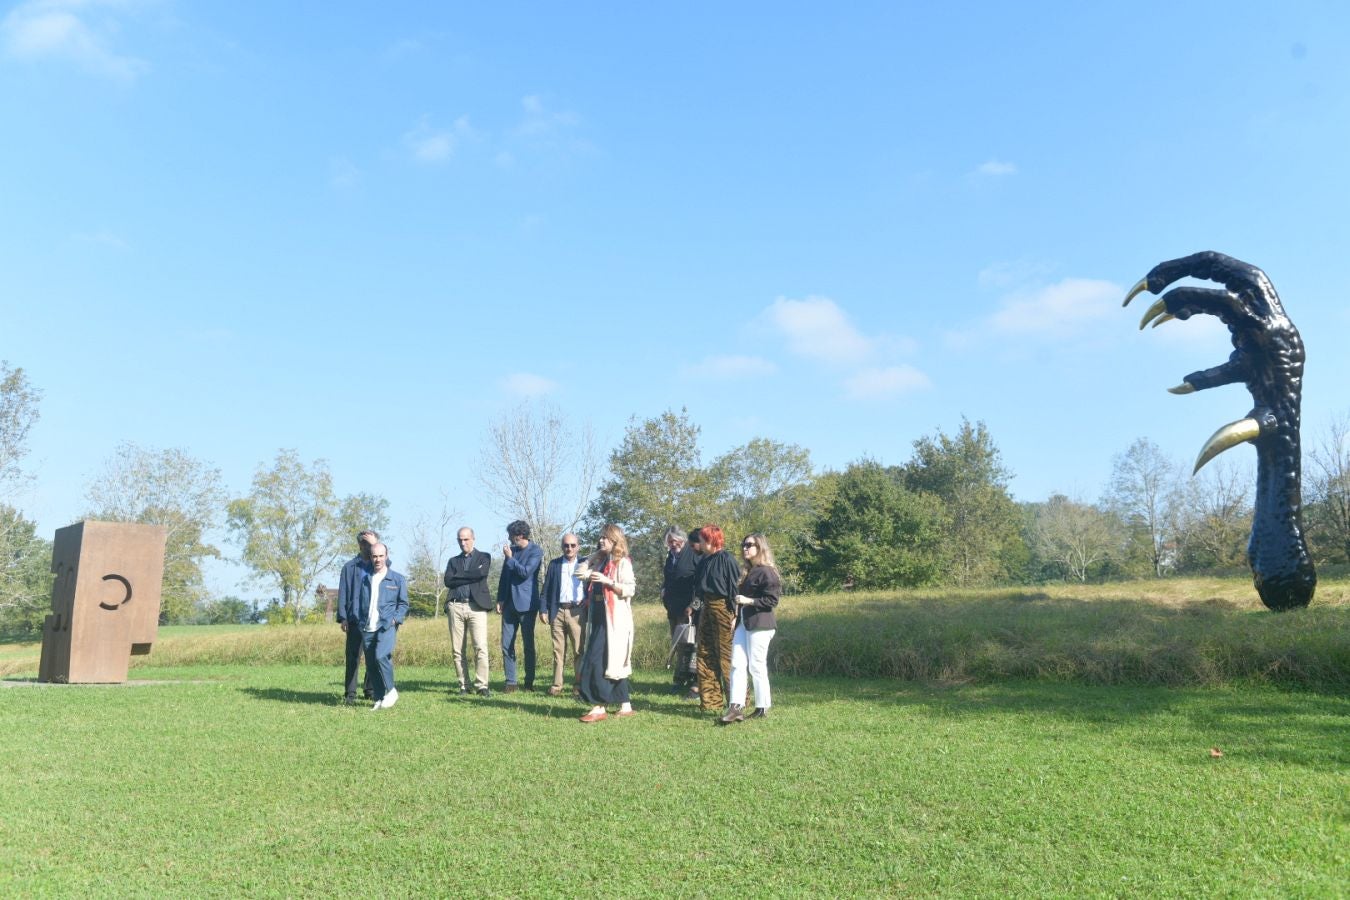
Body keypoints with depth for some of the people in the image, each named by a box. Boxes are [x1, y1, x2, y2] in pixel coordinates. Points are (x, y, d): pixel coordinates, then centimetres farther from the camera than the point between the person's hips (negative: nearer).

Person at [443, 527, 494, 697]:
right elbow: (448, 581, 2)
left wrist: (459, 575, -2)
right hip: (456, 607, 3)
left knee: (481, 648, -12)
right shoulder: (453, 560, 19)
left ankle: (481, 685, -8)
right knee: (458, 650, 3)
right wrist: (470, 577, -4)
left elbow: (481, 573, -11)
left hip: (476, 606, -3)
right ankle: (463, 686, 10)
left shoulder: (483, 557, 11)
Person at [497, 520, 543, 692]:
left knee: (528, 645, 2)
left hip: (526, 604, -5)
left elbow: (526, 572, -18)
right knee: (506, 645, 1)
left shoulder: (536, 551, -5)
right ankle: (510, 682, 6)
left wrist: (510, 558, -10)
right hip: (509, 603, 5)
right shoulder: (511, 550, 12)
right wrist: (500, 599, 9)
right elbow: (504, 576, 15)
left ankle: (529, 682, 10)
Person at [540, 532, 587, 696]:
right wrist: (543, 610, 1)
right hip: (557, 611, 1)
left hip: (577, 612, -1)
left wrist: (588, 601, -7)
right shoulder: (554, 564, 11)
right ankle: (556, 686, 7)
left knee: (579, 651, -2)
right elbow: (546, 588, 8)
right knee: (558, 650, 4)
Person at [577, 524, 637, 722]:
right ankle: (625, 706, 15)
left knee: (598, 660, -12)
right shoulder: (599, 561, 15)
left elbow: (630, 589, -15)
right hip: (598, 617, 8)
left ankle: (599, 707, -8)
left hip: (615, 619, -8)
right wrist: (587, 574, 10)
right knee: (613, 662, 9)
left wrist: (607, 581, -21)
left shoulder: (622, 562, -8)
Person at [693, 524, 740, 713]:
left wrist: (734, 614, -17)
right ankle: (710, 700, 16)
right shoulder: (704, 561, 11)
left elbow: (735, 587, -14)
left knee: (726, 655, -3)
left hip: (723, 608, -8)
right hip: (707, 609, 8)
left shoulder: (726, 559, -11)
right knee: (705, 655, 9)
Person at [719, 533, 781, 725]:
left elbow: (772, 600, -14)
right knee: (737, 665, 0)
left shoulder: (766, 572, -10)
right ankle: (736, 707, -2)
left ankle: (762, 708, 11)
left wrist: (749, 601, -18)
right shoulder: (748, 571, 18)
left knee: (756, 666, -1)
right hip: (743, 623, 8)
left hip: (760, 624, -8)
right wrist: (736, 615, 12)